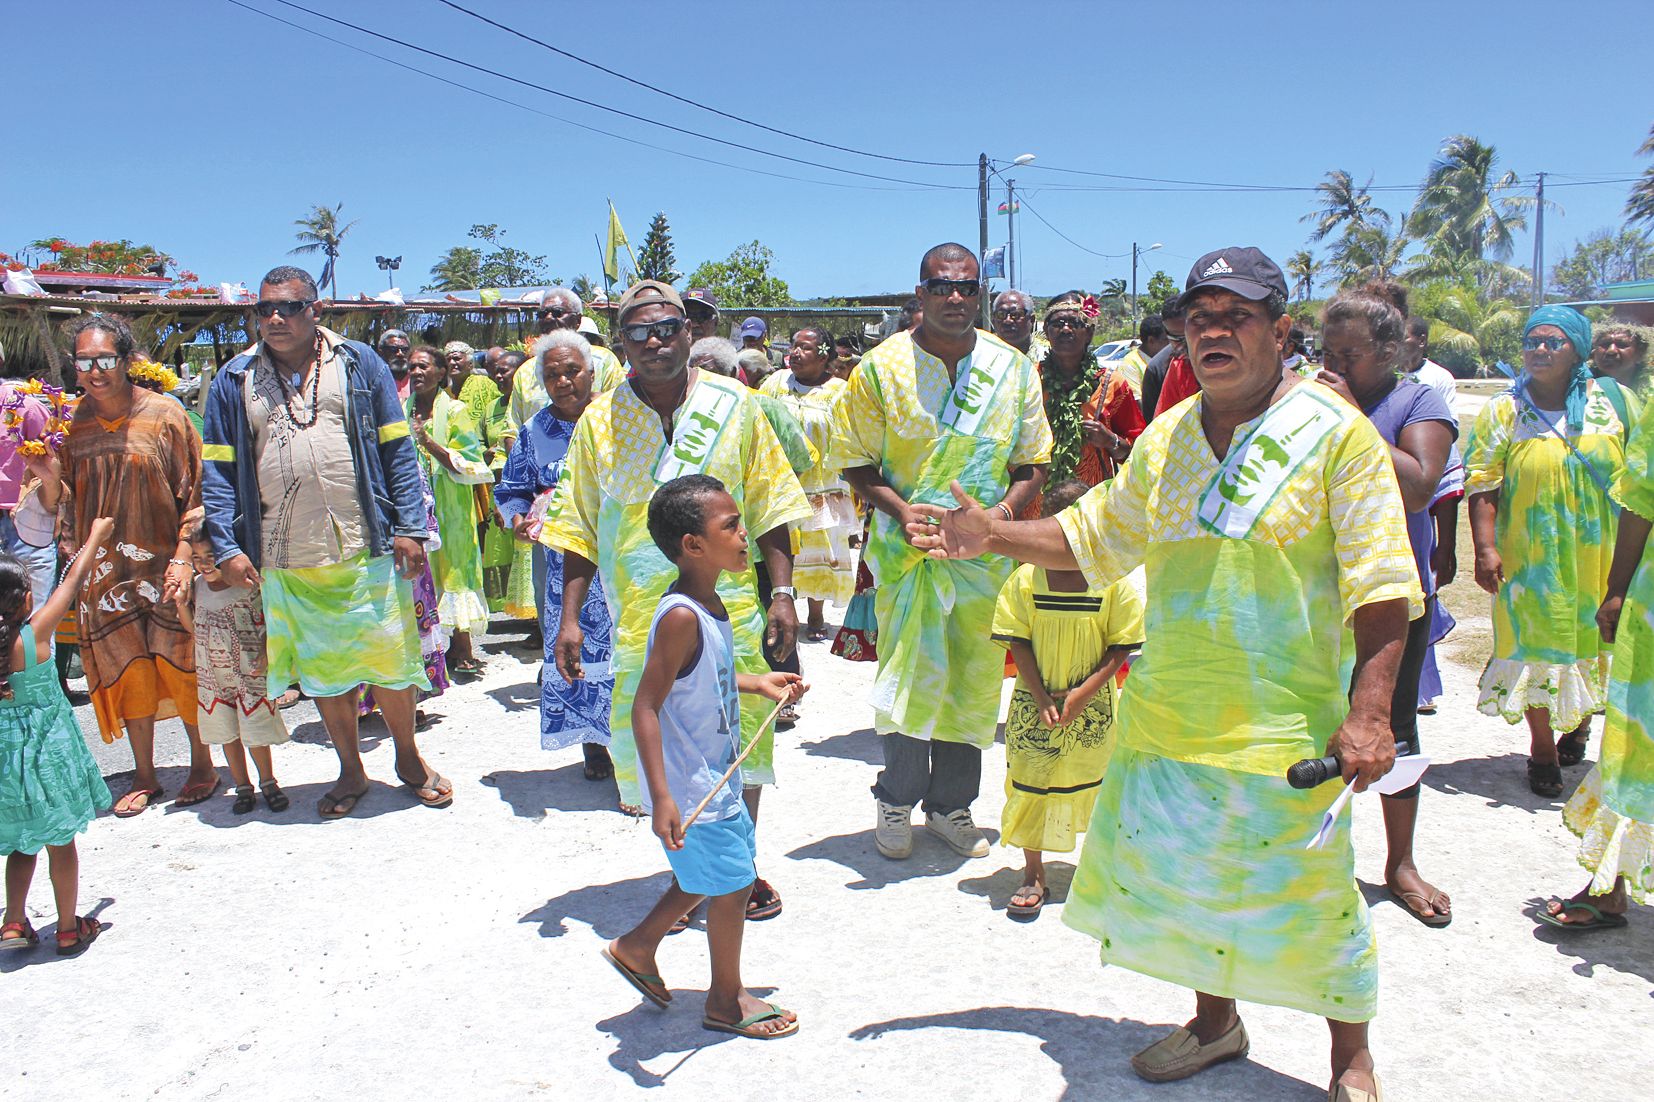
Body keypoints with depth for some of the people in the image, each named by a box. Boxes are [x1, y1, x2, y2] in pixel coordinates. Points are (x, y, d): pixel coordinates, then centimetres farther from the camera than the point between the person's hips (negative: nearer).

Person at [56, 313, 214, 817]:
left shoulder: (164, 415, -6)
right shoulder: (72, 423, 4)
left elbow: (194, 494, -5)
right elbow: (66, 501, 12)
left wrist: (184, 557, -12)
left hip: (164, 567, -3)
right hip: (104, 572, 3)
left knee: (182, 670, 1)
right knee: (126, 674, 8)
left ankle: (202, 765, 19)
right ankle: (144, 777, 21)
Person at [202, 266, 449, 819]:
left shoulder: (359, 364, 4)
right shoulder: (234, 380, 7)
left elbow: (397, 449, 2)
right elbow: (219, 469, 6)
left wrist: (409, 528, -5)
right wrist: (227, 547, -3)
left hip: (366, 549, -2)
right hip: (285, 561, 2)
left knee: (388, 659, 4)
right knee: (322, 669, 11)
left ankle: (409, 758, 25)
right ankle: (350, 770, 27)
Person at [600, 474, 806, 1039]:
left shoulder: (709, 605, 3)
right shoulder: (681, 616, -27)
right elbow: (645, 706, -28)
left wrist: (758, 684, 19)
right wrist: (661, 797, -32)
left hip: (718, 778, 9)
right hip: (691, 789, -9)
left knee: (710, 875, 24)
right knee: (732, 884, 7)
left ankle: (637, 945, 40)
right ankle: (726, 1001, 29)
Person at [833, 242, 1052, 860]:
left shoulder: (1014, 369, 5)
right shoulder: (880, 368, -2)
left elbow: (1033, 462, 9)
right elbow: (855, 462, 1)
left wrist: (1006, 509, -11)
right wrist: (900, 508, -16)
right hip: (906, 549, -3)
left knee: (973, 681, 10)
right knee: (911, 676, 1)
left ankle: (950, 804, 28)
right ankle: (896, 799, 24)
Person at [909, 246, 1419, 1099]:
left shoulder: (1335, 433, -8)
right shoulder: (1165, 438, 8)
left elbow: (1381, 588, -11)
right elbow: (1094, 536, 19)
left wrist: (1369, 711, -19)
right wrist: (994, 537, 10)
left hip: (1284, 731, -5)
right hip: (1165, 718, 5)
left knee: (1312, 898, 8)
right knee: (1179, 874, 16)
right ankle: (1214, 1021, 42)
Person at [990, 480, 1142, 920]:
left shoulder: (1114, 583, -7)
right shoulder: (1027, 579, -6)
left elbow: (1121, 647, -6)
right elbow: (1019, 644, -4)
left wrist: (1083, 692, -16)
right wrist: (1042, 699, -12)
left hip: (1092, 705, 0)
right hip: (1035, 704, 0)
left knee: (1091, 783, 12)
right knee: (1031, 782, 4)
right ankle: (1033, 876, 18)